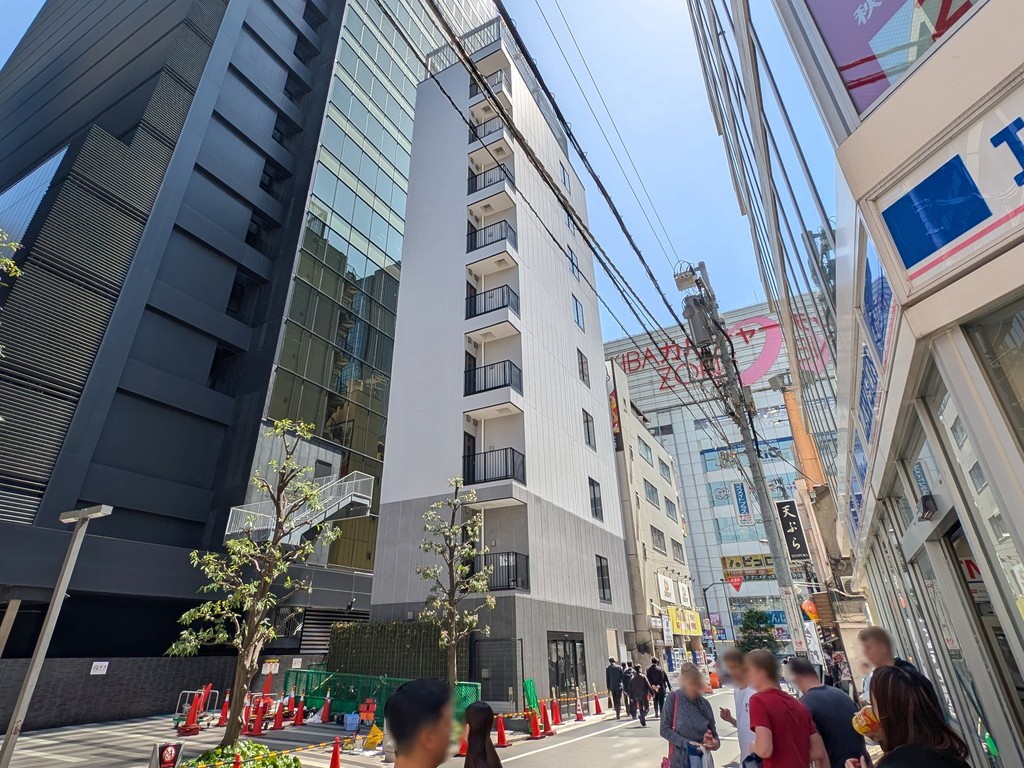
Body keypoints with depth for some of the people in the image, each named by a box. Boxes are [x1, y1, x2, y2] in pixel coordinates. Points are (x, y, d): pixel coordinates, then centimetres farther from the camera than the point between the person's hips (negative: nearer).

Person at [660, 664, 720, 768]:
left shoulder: (704, 703, 0)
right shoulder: (673, 699, -10)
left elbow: (712, 730, 8)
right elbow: (665, 729, -12)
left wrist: (715, 742, -13)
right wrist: (686, 743, -21)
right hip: (681, 759, -3)